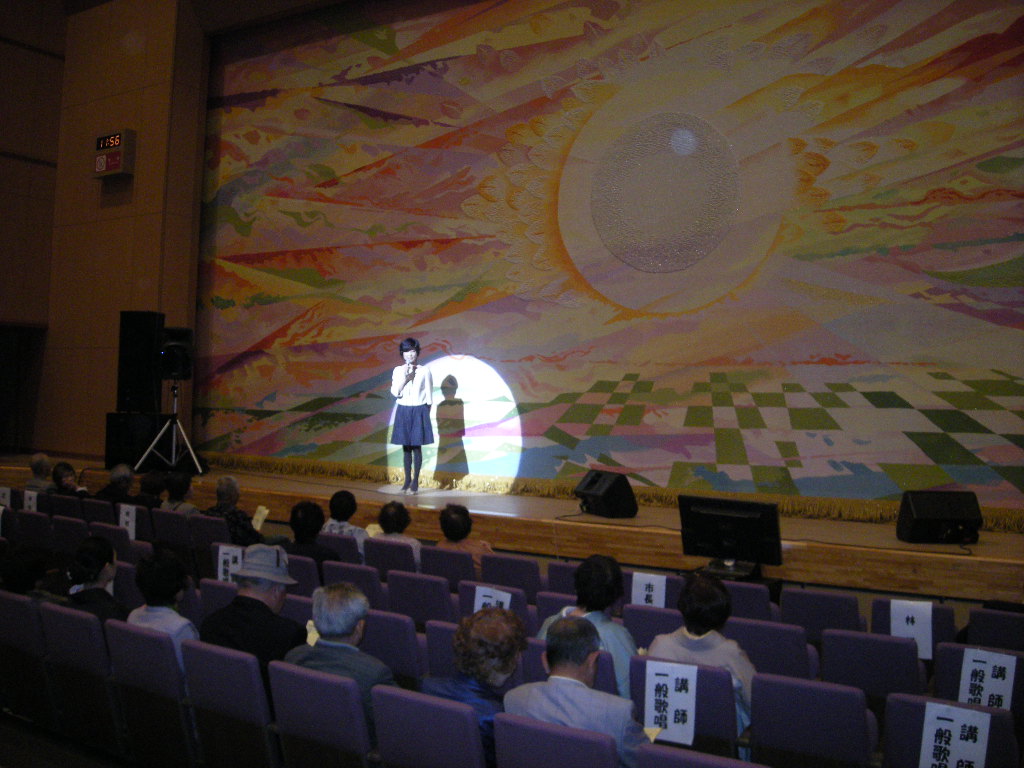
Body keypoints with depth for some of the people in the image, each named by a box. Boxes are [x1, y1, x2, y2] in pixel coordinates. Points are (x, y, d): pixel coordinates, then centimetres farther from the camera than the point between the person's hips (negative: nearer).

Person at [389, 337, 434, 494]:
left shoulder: (424, 371, -1)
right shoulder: (398, 371, 4)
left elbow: (429, 395, 3)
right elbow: (395, 392, -5)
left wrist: (426, 413, 1)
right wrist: (406, 379, -16)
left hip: (419, 411, -2)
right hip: (403, 410, 2)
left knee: (417, 447, -2)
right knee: (406, 447, 5)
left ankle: (415, 482, 3)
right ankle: (407, 481, 13)